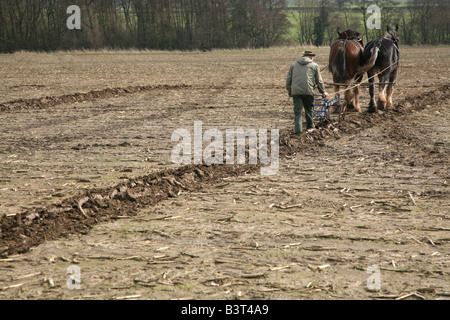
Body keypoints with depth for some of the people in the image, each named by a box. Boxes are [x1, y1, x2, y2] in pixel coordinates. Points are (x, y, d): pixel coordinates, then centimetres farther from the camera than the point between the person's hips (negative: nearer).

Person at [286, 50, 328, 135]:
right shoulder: (314, 65, 12)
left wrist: (289, 91, 24)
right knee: (309, 109, 15)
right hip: (308, 90, -2)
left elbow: (288, 79, 17)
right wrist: (323, 91, 27)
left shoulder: (294, 65, 19)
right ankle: (310, 126, 24)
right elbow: (319, 81, 15)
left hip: (295, 91, 2)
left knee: (297, 111, 2)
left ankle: (298, 130, -6)